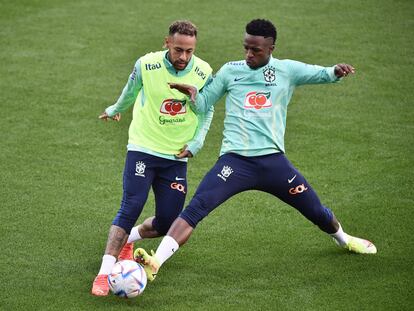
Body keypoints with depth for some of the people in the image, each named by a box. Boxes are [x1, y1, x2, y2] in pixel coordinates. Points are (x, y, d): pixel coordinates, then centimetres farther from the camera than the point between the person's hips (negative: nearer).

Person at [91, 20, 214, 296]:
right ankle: (105, 273, -18)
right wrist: (116, 109, 28)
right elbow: (131, 90, 11)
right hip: (143, 149, -3)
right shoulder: (146, 65, -13)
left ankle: (127, 240, 33)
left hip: (177, 156, 3)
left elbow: (207, 110, 11)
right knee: (131, 206, -19)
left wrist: (197, 141, -2)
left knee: (167, 223, 1)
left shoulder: (203, 73, -7)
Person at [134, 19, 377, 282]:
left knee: (317, 212, 13)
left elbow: (321, 74, 5)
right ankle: (156, 263, -32)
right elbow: (203, 104, 13)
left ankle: (343, 239, 48)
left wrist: (336, 71, -19)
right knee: (196, 208, -23)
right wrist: (193, 94, -11)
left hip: (273, 161, 1)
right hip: (235, 161, -1)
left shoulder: (287, 70, 6)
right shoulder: (230, 71, 8)